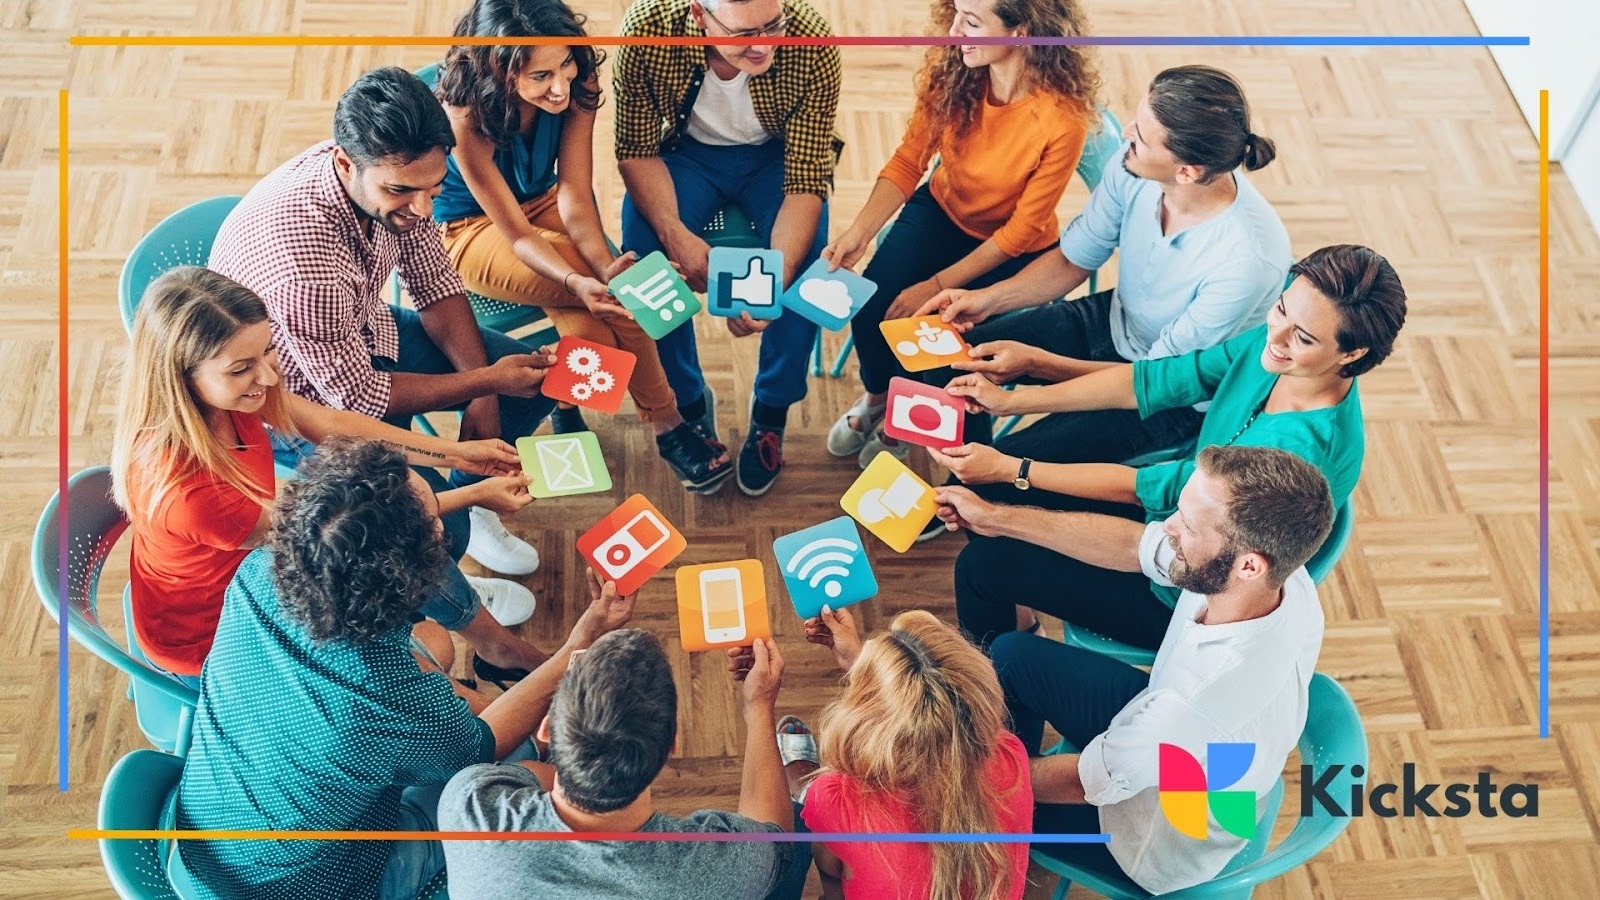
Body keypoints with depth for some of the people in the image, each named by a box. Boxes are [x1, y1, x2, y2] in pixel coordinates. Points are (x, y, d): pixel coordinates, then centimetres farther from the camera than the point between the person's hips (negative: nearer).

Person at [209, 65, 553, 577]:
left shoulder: (393, 173, -20)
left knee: (536, 380, 4)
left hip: (361, 332, 7)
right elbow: (354, 394, -27)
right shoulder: (301, 262, -41)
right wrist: (487, 381, -20)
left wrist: (482, 400, -12)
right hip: (298, 392, -7)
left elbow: (436, 285, -4)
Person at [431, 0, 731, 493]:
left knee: (596, 311, -27)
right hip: (471, 229, -4)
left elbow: (575, 197, -22)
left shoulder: (574, 84, -20)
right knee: (605, 291, -28)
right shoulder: (465, 113, -31)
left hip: (542, 201, 4)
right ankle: (666, 423, -10)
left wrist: (604, 265, -41)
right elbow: (516, 233, -29)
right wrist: (580, 281, -47)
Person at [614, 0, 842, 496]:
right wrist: (674, 233, -35)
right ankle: (688, 400, 2)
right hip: (685, 152, 1)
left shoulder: (812, 46, -30)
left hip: (777, 157, 0)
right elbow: (637, 150, -17)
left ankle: (771, 411, -1)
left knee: (807, 264, -26)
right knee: (642, 255, -24)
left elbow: (807, 181, -26)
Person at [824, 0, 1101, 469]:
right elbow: (908, 161, -12)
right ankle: (876, 396, 17)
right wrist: (860, 231, -28)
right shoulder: (950, 71, -18)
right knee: (870, 306, -17)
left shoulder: (1063, 118, -30)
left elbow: (1021, 230, -21)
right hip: (942, 211, 3)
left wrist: (937, 286, -22)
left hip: (1011, 250, -3)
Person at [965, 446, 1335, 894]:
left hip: (1167, 832, -6)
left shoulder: (1203, 706, -45)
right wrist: (997, 516, -6)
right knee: (1013, 654, 9)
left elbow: (1081, 783, -26)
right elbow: (1128, 544, -9)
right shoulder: (1273, 567, -26)